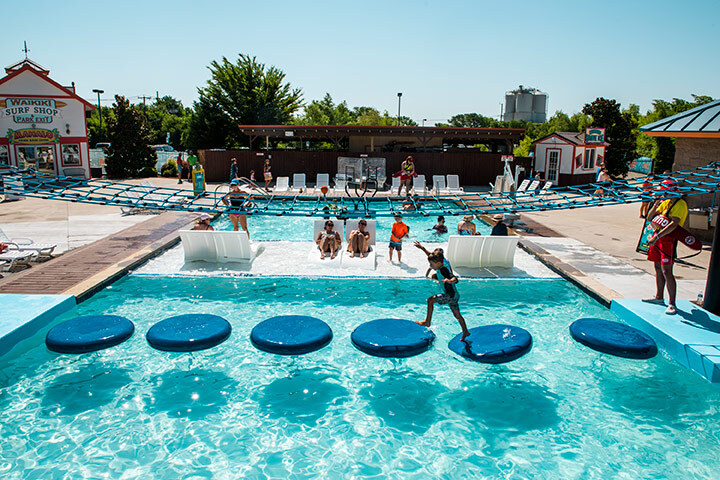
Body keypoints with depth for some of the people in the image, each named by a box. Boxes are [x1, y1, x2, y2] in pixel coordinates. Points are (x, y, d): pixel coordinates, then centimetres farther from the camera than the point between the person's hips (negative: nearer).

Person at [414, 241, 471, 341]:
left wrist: (450, 280, -57)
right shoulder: (444, 262, 3)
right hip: (454, 295, 10)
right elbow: (431, 255, 19)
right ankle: (465, 332, 32)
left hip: (451, 295, -10)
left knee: (430, 300, -10)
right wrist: (422, 248, 22)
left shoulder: (443, 270, -23)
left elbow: (455, 279, -36)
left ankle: (427, 322, -3)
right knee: (457, 315, 20)